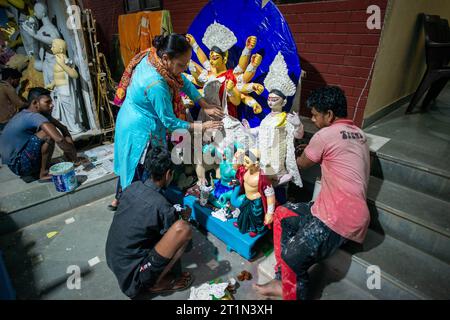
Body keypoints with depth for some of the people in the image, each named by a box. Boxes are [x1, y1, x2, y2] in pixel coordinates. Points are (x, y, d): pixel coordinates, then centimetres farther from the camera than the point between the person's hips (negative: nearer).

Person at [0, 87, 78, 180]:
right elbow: (60, 140, -34)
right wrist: (74, 158, -22)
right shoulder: (34, 117, -23)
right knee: (49, 134, -23)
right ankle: (44, 173, -12)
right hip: (18, 165, -10)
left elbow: (63, 128, 7)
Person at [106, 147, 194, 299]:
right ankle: (157, 283, -2)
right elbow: (177, 234, -5)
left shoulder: (133, 187, -3)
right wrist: (184, 217, 13)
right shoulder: (161, 206, -23)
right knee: (184, 229, -22)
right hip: (131, 274, -8)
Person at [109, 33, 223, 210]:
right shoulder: (156, 85, -35)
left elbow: (183, 81, -1)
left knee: (130, 163, 26)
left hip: (129, 119, 9)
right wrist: (201, 126, -17)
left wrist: (205, 105, -5)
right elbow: (169, 122, -24)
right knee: (142, 169, 13)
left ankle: (119, 199, 48)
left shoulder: (152, 55, -10)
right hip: (141, 131, -9)